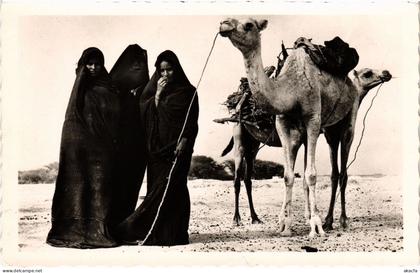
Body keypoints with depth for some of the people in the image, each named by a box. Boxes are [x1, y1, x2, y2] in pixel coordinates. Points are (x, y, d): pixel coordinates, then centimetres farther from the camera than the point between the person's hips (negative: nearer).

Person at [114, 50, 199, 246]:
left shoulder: (188, 91, 2)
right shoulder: (154, 89, 14)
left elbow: (192, 122, -3)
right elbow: (146, 114, 3)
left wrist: (183, 142, -15)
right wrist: (158, 94, -5)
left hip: (177, 148, -4)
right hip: (157, 147, 4)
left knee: (167, 187, -11)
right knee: (158, 188, 2)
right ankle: (159, 233, 7)